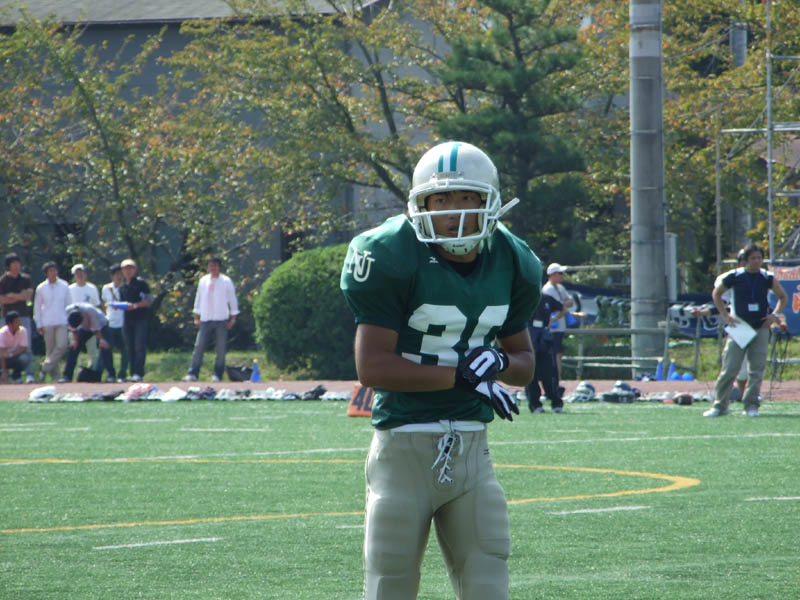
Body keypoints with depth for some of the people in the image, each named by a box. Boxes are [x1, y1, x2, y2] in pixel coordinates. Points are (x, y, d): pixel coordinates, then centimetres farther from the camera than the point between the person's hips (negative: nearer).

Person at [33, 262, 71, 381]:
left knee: (62, 346, -15)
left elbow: (68, 304, 13)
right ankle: (54, 374, 11)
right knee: (50, 349, 2)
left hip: (62, 322, 1)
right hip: (47, 323, -1)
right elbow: (37, 307, 8)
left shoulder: (64, 286, 6)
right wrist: (39, 324, 3)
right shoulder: (41, 288, 3)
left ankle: (46, 367, -5)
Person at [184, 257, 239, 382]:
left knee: (221, 349, -1)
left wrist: (233, 318, 1)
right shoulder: (203, 281, 8)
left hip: (221, 320, -2)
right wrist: (196, 317, 11)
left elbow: (232, 300, 4)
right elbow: (198, 298, 15)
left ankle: (217, 375, 6)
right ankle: (192, 373, -6)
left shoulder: (226, 281, 0)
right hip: (205, 320, 2)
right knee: (199, 346, -6)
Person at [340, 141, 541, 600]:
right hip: (405, 445, -5)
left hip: (472, 448, 5)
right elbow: (372, 367, -17)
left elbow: (525, 363, 17)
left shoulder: (510, 264, 5)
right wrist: (462, 376, -19)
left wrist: (499, 361, -7)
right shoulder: (394, 259, -12)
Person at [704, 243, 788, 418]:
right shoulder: (735, 276, -3)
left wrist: (775, 315, 2)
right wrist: (725, 315, 2)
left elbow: (783, 297, 17)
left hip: (761, 329, 2)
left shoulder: (768, 278, 2)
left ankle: (751, 405, 7)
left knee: (757, 369, -1)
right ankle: (719, 405, 1)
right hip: (739, 328, -2)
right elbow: (716, 294, 11)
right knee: (729, 369, -6)